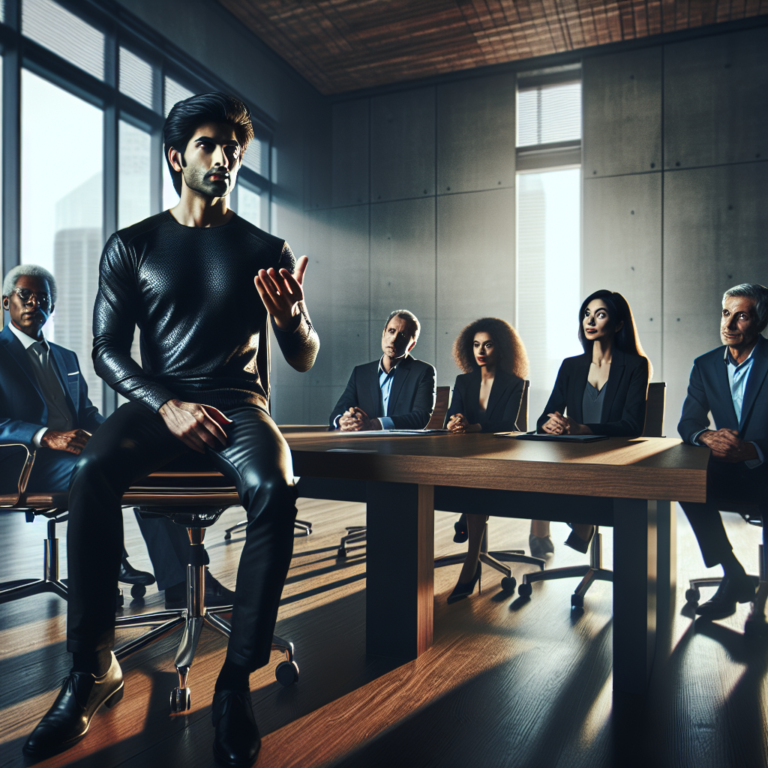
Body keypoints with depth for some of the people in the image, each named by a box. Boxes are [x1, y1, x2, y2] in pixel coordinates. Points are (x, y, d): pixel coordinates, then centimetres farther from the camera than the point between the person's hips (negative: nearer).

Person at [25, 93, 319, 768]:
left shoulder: (265, 250, 10)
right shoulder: (131, 246, 11)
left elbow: (304, 359, 7)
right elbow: (108, 349, 4)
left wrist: (292, 318, -17)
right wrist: (168, 405, -14)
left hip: (239, 401, 0)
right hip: (157, 400, 1)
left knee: (274, 487, -33)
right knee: (92, 470, -31)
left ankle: (238, 680, -23)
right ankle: (93, 667, -17)